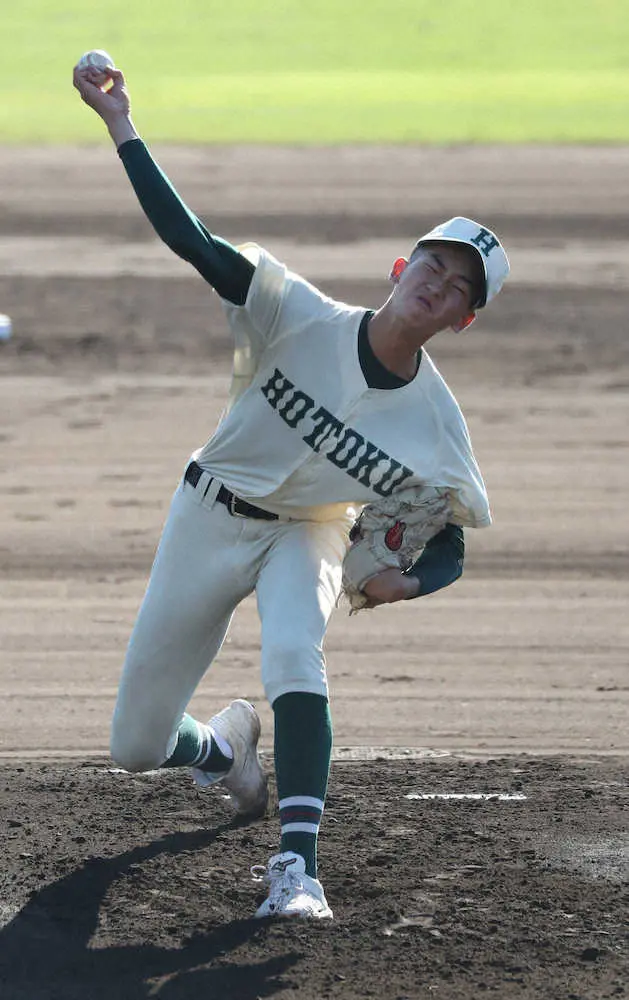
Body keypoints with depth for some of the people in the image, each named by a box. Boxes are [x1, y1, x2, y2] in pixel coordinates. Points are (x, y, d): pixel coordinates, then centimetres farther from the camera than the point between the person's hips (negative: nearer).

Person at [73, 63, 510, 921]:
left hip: (306, 535, -1)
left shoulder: (435, 423, -17)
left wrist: (404, 583, -30)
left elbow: (449, 547, -7)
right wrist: (121, 128, -32)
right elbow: (192, 241, -25)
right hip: (210, 518, 1)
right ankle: (223, 744, 43)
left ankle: (296, 865, -39)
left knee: (294, 651, -37)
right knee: (136, 748, 4)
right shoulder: (303, 319, -21)